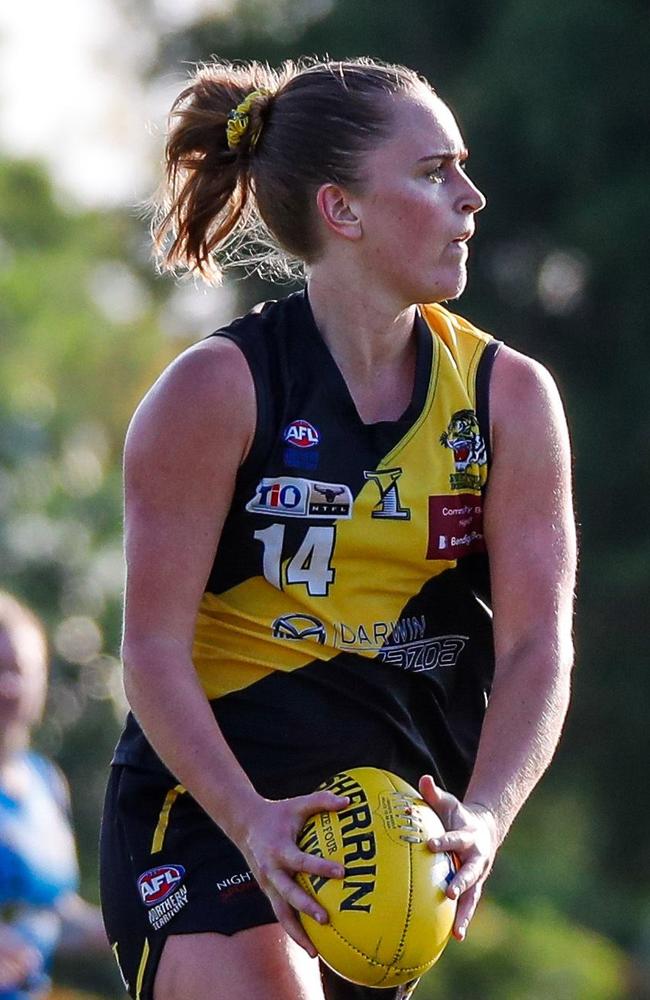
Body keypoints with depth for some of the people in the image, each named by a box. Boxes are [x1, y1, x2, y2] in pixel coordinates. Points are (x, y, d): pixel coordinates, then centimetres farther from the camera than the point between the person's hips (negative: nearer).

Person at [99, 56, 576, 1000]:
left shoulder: (510, 396, 2)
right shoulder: (217, 391, -9)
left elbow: (536, 646, -5)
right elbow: (154, 648, -11)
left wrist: (483, 818, -23)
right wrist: (251, 819, -26)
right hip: (209, 805, -5)